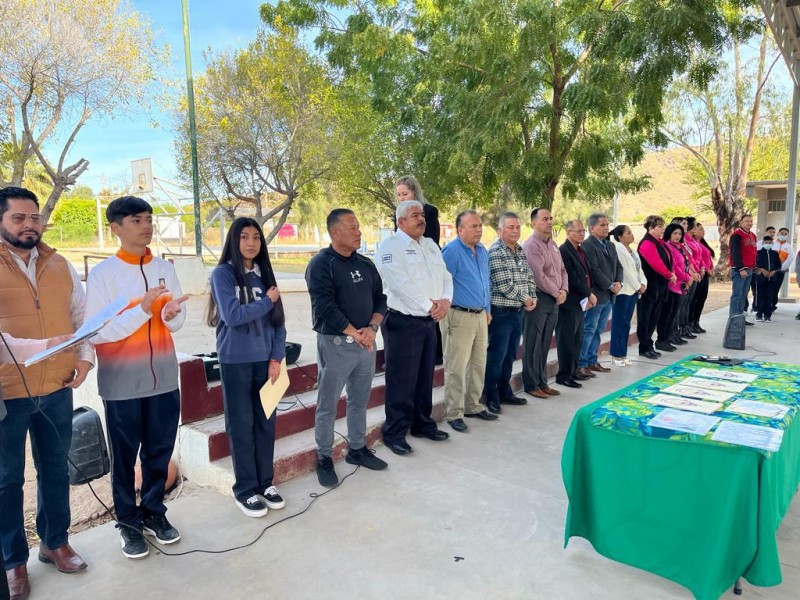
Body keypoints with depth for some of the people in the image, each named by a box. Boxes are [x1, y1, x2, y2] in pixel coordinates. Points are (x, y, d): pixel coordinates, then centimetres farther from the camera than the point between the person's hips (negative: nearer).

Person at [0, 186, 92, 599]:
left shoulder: (60, 265, 6)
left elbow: (82, 314, 13)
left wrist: (84, 356, 1)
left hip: (57, 389, 4)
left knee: (55, 468, 16)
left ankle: (55, 542, 33)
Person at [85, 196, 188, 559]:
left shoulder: (165, 269, 4)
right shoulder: (102, 274, -10)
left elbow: (178, 322, 7)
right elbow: (95, 333, -14)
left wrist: (172, 315, -17)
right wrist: (142, 310, -25)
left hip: (163, 378, 4)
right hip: (122, 383, -4)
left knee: (159, 452, 14)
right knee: (124, 457, 11)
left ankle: (154, 512, 33)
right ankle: (128, 522, 28)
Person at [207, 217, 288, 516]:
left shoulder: (265, 274, 7)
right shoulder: (223, 274, -6)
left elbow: (278, 320, 5)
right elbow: (232, 315, -18)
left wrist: (276, 358, -3)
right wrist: (267, 301, -9)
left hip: (265, 360, 4)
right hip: (235, 362, -4)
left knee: (266, 422, 10)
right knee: (241, 425, 5)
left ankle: (265, 482, 25)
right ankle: (245, 490, 18)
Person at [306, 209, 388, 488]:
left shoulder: (365, 264, 11)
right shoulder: (321, 264, -10)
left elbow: (380, 299, 10)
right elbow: (325, 308, -17)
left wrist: (372, 328, -8)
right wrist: (355, 333, -14)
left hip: (366, 343, 6)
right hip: (335, 344, -6)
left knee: (359, 401, 17)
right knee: (327, 406, 4)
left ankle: (357, 449, 31)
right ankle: (324, 458, 16)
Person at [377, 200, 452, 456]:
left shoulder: (431, 245, 15)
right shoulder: (391, 246, -10)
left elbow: (445, 276, 12)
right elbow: (401, 285, -20)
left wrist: (445, 301, -8)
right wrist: (430, 306, -14)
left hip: (430, 321, 8)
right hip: (403, 322, -7)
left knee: (425, 377, 17)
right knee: (402, 381, -1)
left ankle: (422, 424, 31)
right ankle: (394, 433, 11)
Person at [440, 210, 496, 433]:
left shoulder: (482, 251, 12)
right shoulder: (451, 251, -14)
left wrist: (487, 310, 21)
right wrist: (447, 312, -10)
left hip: (480, 316, 8)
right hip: (459, 317, -8)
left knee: (478, 364, 15)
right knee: (456, 368, -3)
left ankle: (473, 406, 29)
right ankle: (454, 413, 7)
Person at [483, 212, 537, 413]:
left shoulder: (521, 251, 12)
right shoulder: (495, 252, -14)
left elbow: (529, 277, 16)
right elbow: (503, 284, -20)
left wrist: (533, 298, -1)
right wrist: (524, 298, -9)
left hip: (518, 312, 8)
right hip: (501, 312, -8)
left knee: (510, 355, 16)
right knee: (496, 357, -1)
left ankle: (505, 392, 28)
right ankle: (491, 397, 10)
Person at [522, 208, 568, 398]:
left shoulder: (553, 244, 15)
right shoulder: (531, 245, -13)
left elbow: (562, 270, 18)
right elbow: (538, 276, -19)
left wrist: (564, 290, 1)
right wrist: (556, 293, -10)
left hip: (554, 300, 8)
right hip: (538, 299, -8)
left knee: (545, 344, 14)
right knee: (533, 344, 1)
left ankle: (542, 382, 23)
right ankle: (531, 385, 10)